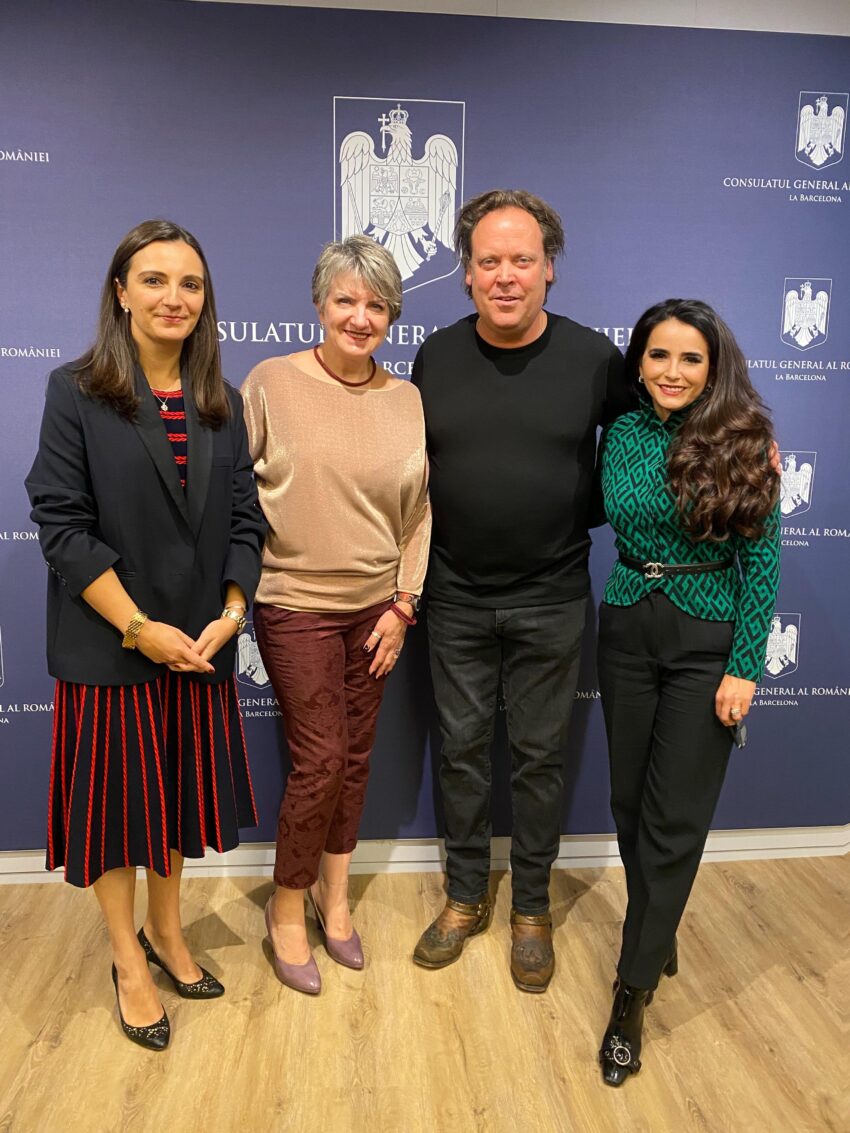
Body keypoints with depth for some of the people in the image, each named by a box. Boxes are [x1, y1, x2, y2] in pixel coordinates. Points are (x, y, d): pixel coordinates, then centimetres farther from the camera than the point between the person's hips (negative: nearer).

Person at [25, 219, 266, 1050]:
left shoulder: (221, 403, 5)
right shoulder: (76, 392, -7)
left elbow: (243, 519, 5)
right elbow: (62, 523, -12)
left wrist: (230, 612, -8)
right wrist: (140, 627, -16)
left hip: (200, 644, 4)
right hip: (108, 647, -3)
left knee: (178, 787, 16)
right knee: (116, 794, 10)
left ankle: (165, 929, 39)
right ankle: (128, 960, 31)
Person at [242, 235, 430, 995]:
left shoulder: (408, 401, 2)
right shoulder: (272, 382, -7)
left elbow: (419, 513, 5)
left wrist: (403, 605, 1)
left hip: (376, 607, 4)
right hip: (296, 604, -3)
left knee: (356, 756, 13)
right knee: (321, 759, -1)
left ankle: (335, 893, 35)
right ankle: (287, 906, 25)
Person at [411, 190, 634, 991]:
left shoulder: (593, 356, -6)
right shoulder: (435, 357, 0)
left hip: (550, 601, -1)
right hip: (457, 599, 2)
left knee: (539, 756, 11)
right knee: (461, 750, 12)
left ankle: (531, 909, 31)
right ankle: (465, 897, 33)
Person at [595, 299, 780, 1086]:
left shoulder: (743, 439, -8)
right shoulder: (621, 435, 2)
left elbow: (761, 559, -8)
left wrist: (745, 667, -12)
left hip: (709, 639, -3)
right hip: (627, 628, 4)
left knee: (675, 820, 1)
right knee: (631, 800, 12)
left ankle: (633, 992, 16)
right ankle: (659, 938, 38)